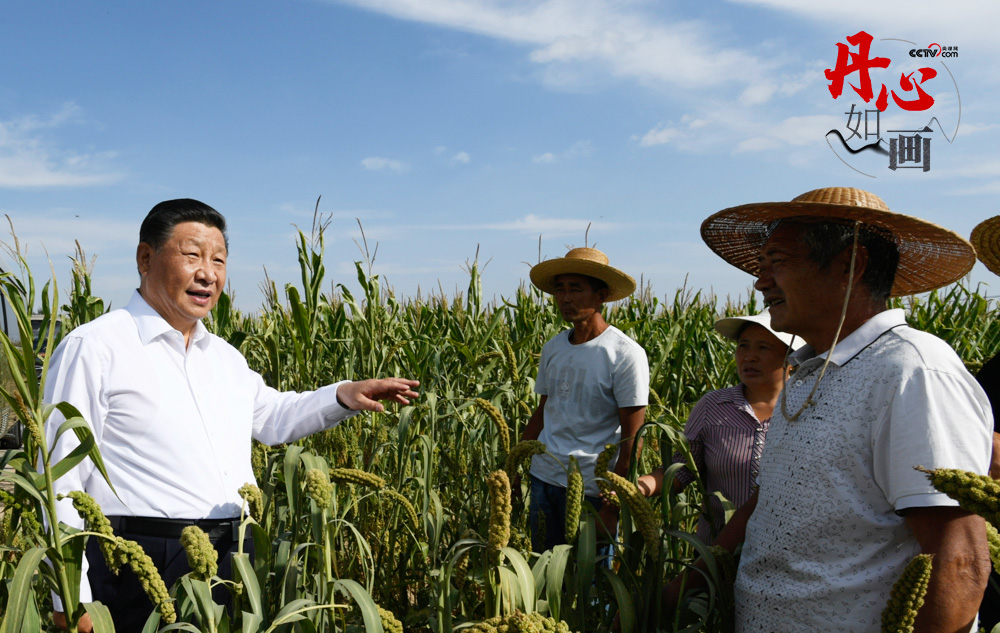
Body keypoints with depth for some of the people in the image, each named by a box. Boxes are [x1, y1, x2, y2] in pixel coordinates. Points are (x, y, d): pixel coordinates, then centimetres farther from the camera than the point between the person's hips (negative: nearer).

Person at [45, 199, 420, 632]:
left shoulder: (223, 356, 15)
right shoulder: (93, 348, -8)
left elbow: (271, 416, 29)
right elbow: (63, 478, -10)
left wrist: (342, 397, 11)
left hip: (235, 563, 7)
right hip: (142, 569, -6)